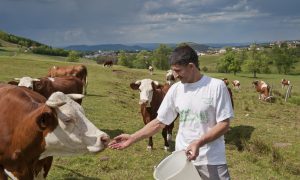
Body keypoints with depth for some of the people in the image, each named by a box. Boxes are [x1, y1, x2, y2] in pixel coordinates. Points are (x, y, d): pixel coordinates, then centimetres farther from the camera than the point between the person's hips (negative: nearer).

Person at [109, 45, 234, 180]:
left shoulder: (216, 86, -12)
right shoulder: (175, 89, 0)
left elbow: (224, 124, -11)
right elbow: (159, 122, 5)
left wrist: (198, 143, -22)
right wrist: (132, 138, 0)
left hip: (212, 160, -3)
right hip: (183, 158, 3)